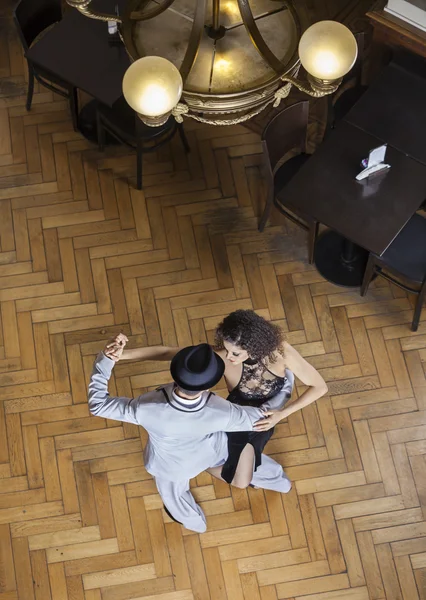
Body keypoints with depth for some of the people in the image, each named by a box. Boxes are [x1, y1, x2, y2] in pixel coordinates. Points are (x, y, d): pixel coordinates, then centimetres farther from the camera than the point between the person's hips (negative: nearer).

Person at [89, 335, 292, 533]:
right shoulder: (221, 413, -41)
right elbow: (260, 417, -22)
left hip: (173, 463, -1)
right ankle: (278, 481, 65)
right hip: (211, 449, 1)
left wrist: (106, 359, -37)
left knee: (173, 492, 35)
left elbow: (97, 404, -35)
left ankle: (194, 521, 67)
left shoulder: (147, 410, -47)